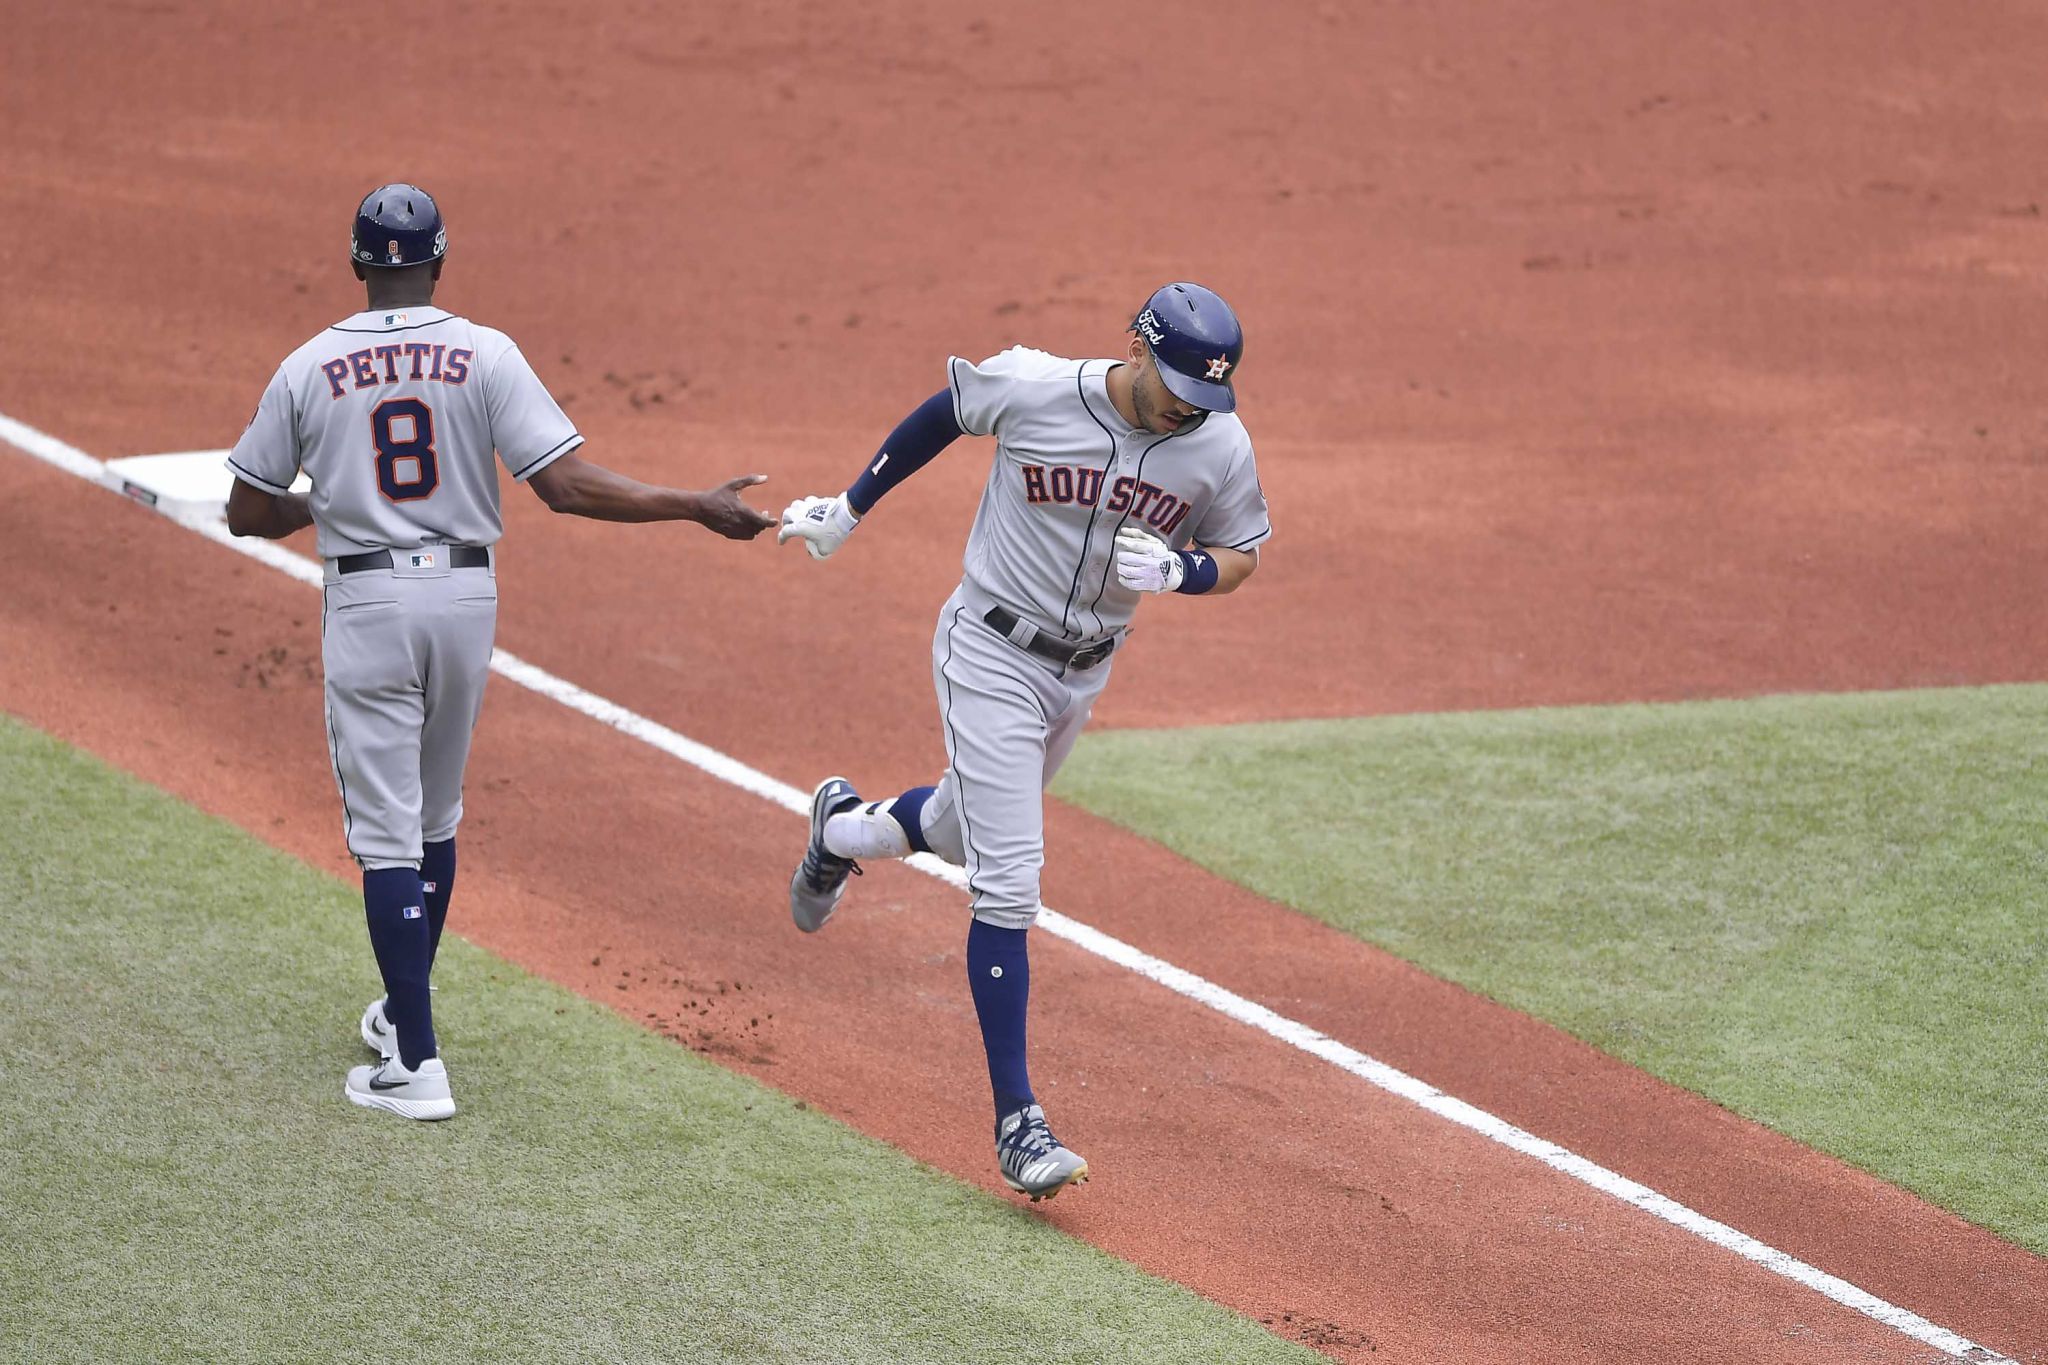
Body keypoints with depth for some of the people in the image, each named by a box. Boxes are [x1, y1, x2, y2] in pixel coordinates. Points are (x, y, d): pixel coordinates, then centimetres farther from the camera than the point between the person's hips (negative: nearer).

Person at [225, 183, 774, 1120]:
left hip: (366, 604, -2)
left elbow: (249, 512, 2)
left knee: (386, 830, -2)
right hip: (465, 594, 2)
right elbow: (566, 484, -13)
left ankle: (415, 1062, -10)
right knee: (435, 818, 21)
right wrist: (698, 508, -9)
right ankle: (403, 1011, 36)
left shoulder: (308, 369, -4)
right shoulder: (485, 355, -5)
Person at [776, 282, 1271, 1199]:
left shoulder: (1220, 446, -14)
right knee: (1008, 886, -12)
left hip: (1086, 670, 5)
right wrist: (852, 505, 7)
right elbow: (945, 411, -2)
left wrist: (1177, 570, -23)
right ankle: (1016, 1122, -9)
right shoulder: (1030, 389, -22)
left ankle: (844, 830, 59)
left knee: (964, 835, 26)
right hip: (993, 652, -5)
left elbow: (1241, 557, 0)